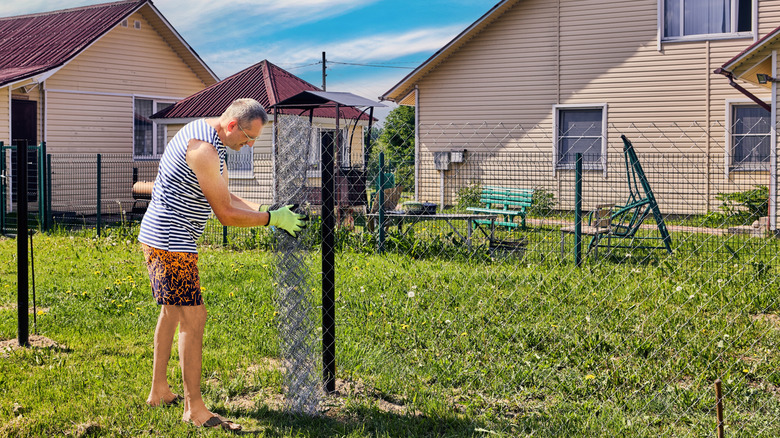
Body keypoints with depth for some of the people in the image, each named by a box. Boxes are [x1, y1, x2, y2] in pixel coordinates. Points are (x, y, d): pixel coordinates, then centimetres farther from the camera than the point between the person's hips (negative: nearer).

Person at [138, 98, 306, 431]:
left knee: (171, 312, 20)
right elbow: (225, 214, -19)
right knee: (193, 318, -9)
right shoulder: (204, 149, -22)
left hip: (159, 239, 11)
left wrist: (264, 211, 4)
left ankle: (159, 392, 31)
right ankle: (194, 409, -3)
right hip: (171, 242, -11)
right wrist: (272, 219, -10)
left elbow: (226, 197, 16)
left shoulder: (209, 136, 11)